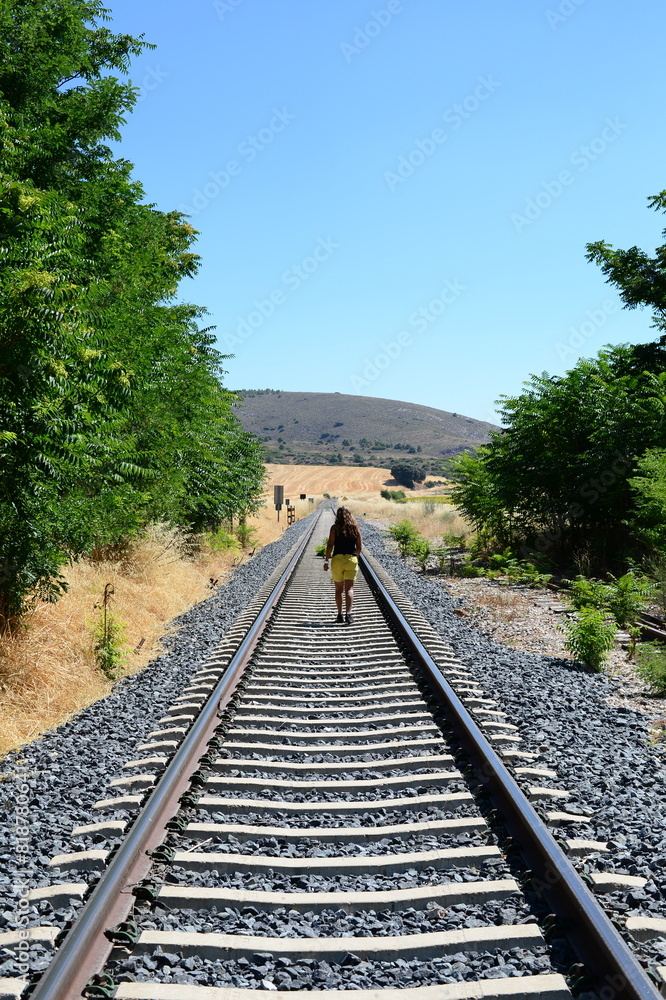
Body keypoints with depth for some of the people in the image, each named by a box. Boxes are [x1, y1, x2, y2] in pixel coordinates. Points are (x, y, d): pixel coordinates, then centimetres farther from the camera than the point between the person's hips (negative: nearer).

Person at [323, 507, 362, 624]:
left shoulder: (335, 528, -1)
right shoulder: (355, 528, 5)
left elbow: (330, 545, -7)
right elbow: (359, 547, 7)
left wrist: (326, 560, -2)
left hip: (337, 559, -1)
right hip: (351, 559, 1)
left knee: (338, 589, 12)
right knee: (349, 589, -4)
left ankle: (340, 615, 15)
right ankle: (348, 614, -19)